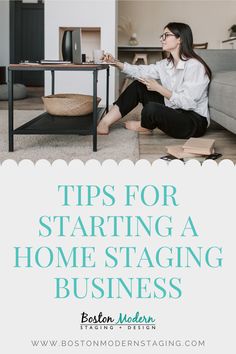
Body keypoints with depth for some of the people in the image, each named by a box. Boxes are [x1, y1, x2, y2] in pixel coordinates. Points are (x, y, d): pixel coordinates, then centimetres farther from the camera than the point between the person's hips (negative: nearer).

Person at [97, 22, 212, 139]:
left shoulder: (194, 66, -19)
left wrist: (158, 88, -19)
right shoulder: (167, 64, 8)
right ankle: (105, 122, 3)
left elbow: (187, 103, -24)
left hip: (195, 121, -8)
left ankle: (144, 126, 5)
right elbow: (142, 71, 7)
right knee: (138, 86, 5)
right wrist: (116, 63, -4)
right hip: (173, 112, 9)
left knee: (151, 108, -32)